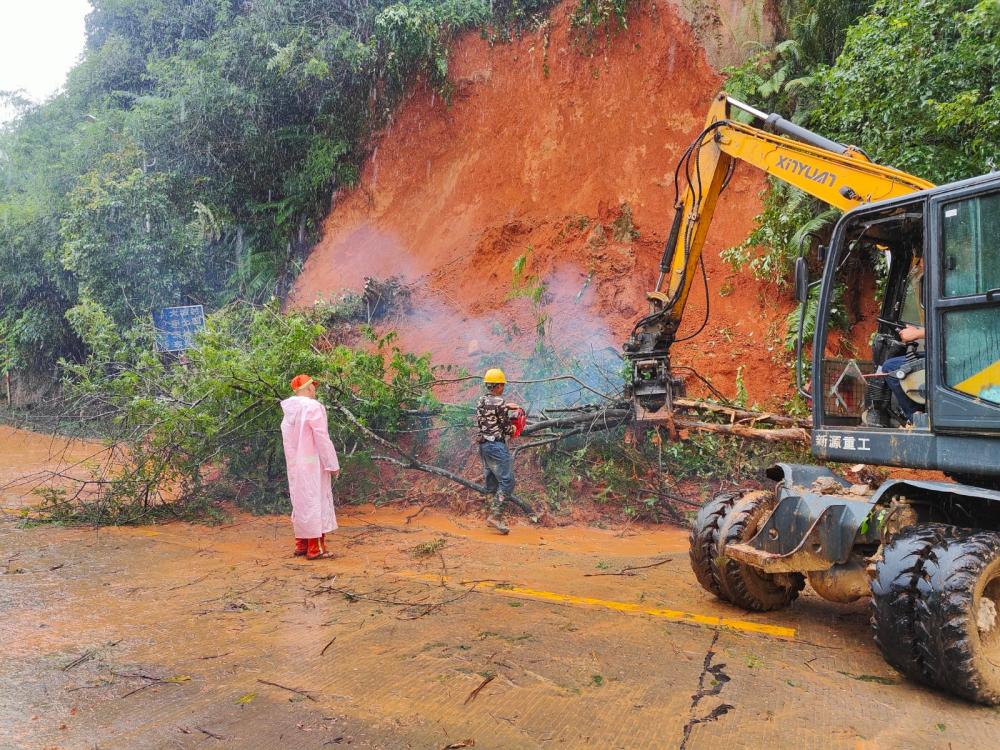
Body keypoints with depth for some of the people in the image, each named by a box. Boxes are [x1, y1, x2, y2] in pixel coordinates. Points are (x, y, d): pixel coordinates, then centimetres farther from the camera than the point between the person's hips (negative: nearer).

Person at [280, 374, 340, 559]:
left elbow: (287, 439, 9)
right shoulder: (313, 407, -13)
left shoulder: (289, 411, 11)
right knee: (316, 502, -3)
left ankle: (301, 545, 20)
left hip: (295, 464, 8)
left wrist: (292, 461, 9)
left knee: (301, 502, 15)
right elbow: (322, 439, -15)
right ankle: (315, 548, -2)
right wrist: (333, 464, -10)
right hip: (312, 463, -8)